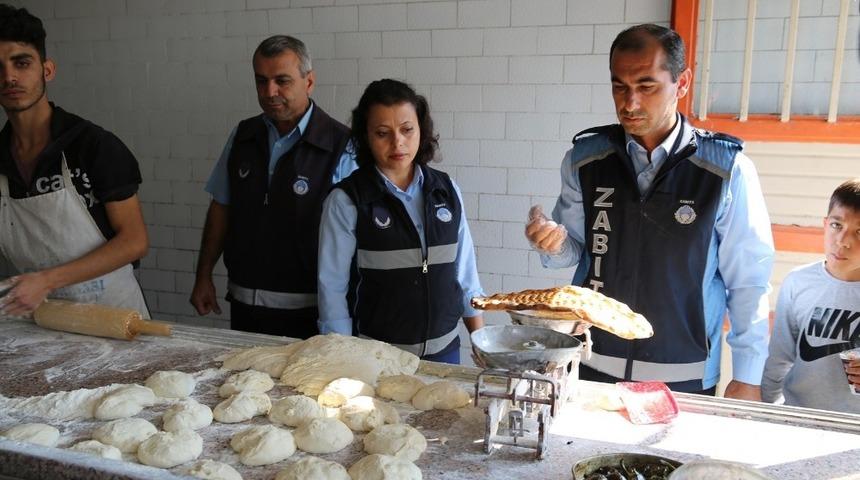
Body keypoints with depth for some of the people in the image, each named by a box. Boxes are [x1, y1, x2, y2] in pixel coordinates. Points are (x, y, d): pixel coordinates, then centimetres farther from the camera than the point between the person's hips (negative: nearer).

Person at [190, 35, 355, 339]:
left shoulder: (342, 148, -12)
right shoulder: (243, 137, 6)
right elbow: (221, 208, 13)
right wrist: (204, 276, 11)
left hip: (305, 311, -5)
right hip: (243, 305, 5)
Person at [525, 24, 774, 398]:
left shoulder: (728, 169, -10)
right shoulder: (584, 160, -3)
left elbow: (748, 281, -4)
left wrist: (747, 378, -1)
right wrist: (555, 244, -16)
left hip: (685, 379, -2)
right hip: (592, 367, 2)